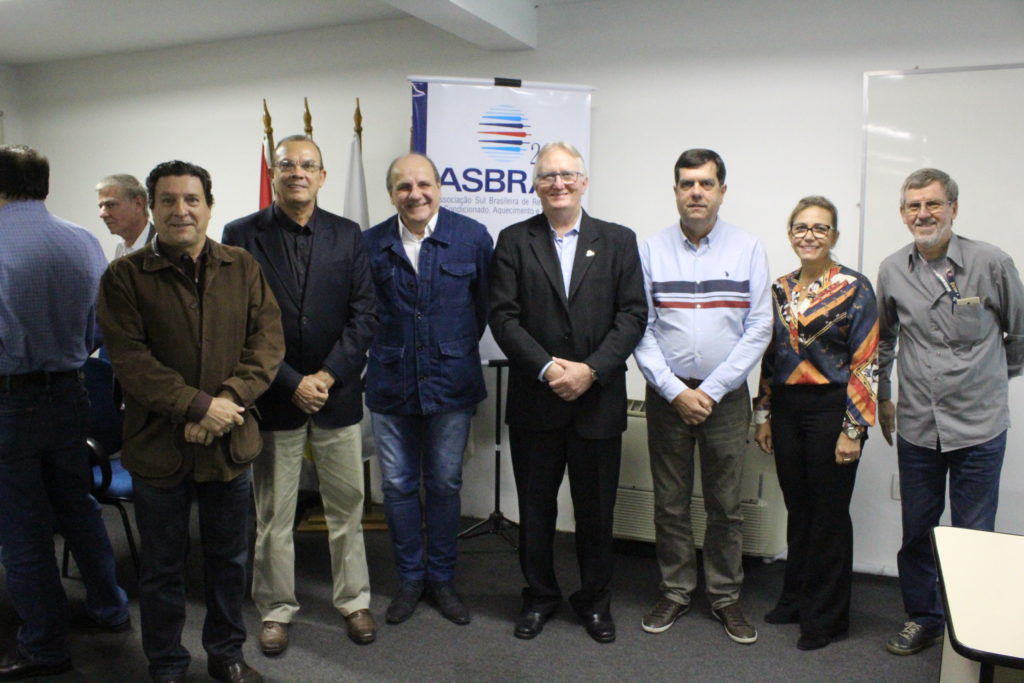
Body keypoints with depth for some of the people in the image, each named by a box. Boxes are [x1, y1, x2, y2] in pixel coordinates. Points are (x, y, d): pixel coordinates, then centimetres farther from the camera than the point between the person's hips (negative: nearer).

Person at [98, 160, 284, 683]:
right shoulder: (124, 277, -5)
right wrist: (197, 405, -20)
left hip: (230, 441, 3)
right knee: (162, 566, 13)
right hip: (158, 444, -2)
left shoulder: (243, 268, 3)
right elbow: (129, 359, -13)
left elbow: (267, 341, -2)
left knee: (229, 558, 17)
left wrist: (229, 399, -16)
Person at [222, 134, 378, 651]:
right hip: (273, 396, -1)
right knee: (273, 515, 10)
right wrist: (292, 383, -13)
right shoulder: (241, 235, -2)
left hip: (336, 392, 2)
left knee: (347, 506, 11)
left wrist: (327, 376, -11)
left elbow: (364, 314, 0)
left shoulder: (347, 235, 4)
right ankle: (277, 609, 28)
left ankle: (354, 599, 29)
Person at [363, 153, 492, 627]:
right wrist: (386, 351, 5)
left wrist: (460, 349, 6)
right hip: (390, 384, 1)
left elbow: (485, 303, 3)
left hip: (451, 382, -1)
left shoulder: (472, 237, -4)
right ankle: (410, 578, 29)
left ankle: (442, 579, 29)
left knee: (444, 484, 10)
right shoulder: (371, 244, -1)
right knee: (397, 486, 9)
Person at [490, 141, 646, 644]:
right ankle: (539, 596, 31)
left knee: (596, 508, 11)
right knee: (535, 507, 12)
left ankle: (594, 598, 31)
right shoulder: (514, 241, 4)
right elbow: (503, 316, -4)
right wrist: (547, 368, -15)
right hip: (534, 401, 0)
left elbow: (632, 315, -2)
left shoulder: (618, 241, 5)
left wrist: (591, 369, -14)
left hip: (598, 401, 0)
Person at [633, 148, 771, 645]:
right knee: (670, 503, 9)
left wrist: (710, 391, -9)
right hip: (666, 394, 1)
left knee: (725, 505, 8)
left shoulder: (748, 249, 0)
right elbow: (640, 329, -2)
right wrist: (676, 391, -10)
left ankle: (725, 596, 25)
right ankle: (675, 592, 25)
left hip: (725, 395, 0)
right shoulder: (652, 250, 1)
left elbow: (758, 330, -3)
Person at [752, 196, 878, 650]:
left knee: (829, 513, 5)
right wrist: (764, 415, 10)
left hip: (831, 409, -5)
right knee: (798, 509, 15)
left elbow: (866, 364, -11)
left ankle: (826, 616, 20)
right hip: (787, 409, 5)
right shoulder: (780, 290, 9)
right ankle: (795, 599, 31)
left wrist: (852, 430, -14)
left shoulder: (854, 288, -7)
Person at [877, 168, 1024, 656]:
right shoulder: (892, 271, 1)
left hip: (979, 427, -3)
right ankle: (922, 618, 33)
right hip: (916, 428, 3)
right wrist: (882, 396, 18)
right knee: (916, 532, 14)